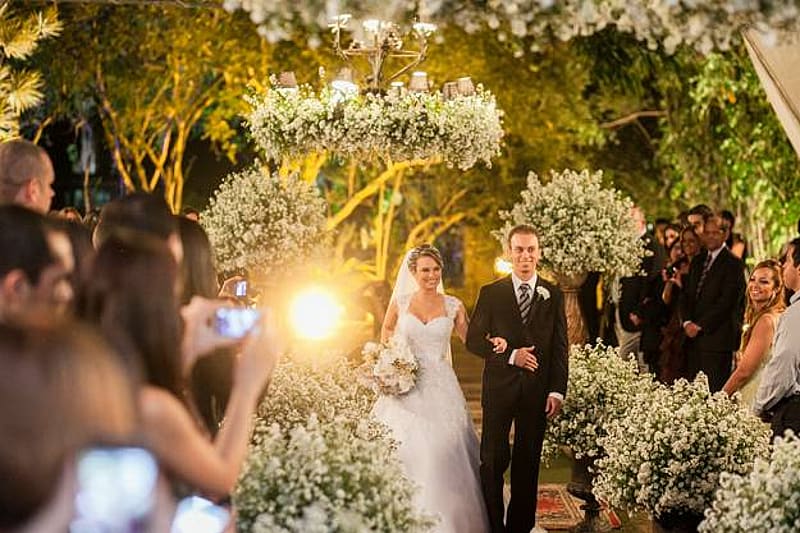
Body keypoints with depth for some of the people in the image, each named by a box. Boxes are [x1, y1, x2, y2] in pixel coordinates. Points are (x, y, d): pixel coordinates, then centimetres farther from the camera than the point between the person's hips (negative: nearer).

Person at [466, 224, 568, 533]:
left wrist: (557, 391, -4)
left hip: (537, 389, 1)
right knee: (493, 461, 0)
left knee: (528, 462, 8)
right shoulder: (490, 293, 3)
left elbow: (560, 347, 4)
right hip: (499, 388, -1)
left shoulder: (553, 295, 6)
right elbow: (474, 339, -1)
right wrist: (511, 355, -13)